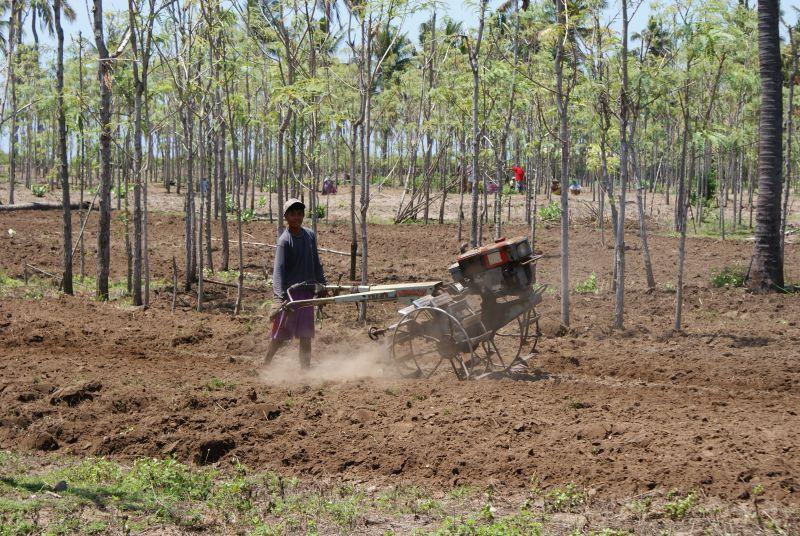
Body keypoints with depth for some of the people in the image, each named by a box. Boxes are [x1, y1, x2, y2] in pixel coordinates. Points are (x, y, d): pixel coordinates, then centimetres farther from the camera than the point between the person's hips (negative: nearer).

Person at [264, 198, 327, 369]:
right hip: (290, 293, -6)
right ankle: (266, 364, 16)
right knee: (281, 335, -1)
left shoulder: (310, 236, 7)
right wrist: (281, 297, -30)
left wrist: (323, 285, 13)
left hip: (307, 291, 6)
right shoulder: (284, 241, -12)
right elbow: (279, 271, -20)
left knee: (306, 335, 8)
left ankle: (305, 368, 14)